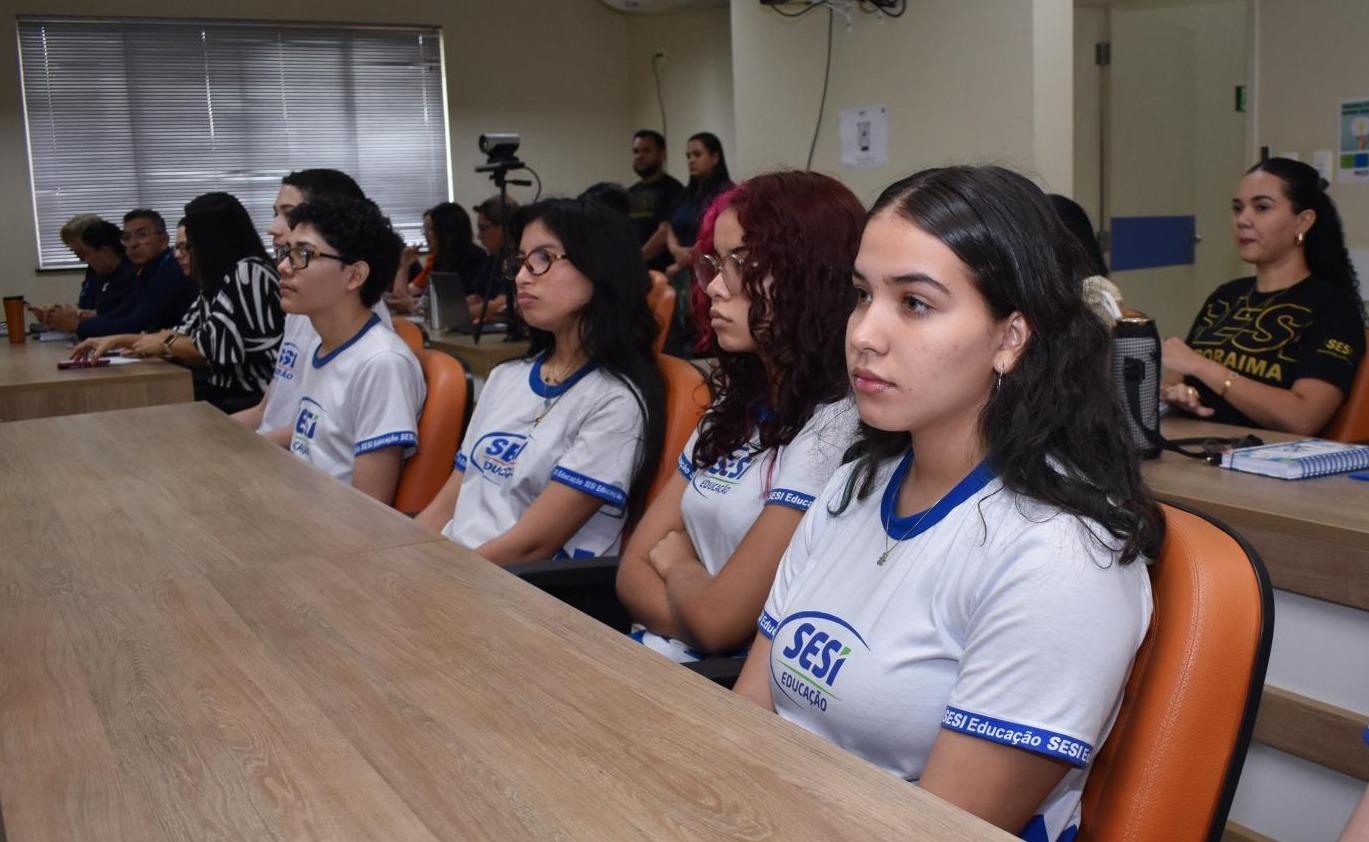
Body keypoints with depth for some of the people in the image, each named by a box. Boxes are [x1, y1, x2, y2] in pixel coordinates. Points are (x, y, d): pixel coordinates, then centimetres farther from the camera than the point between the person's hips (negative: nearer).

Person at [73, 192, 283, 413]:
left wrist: (164, 343, -1)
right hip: (229, 390, 8)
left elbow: (218, 349, -18)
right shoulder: (218, 281, 16)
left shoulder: (249, 273, -14)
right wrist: (116, 340, 17)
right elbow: (183, 337, 18)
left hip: (254, 400, -8)